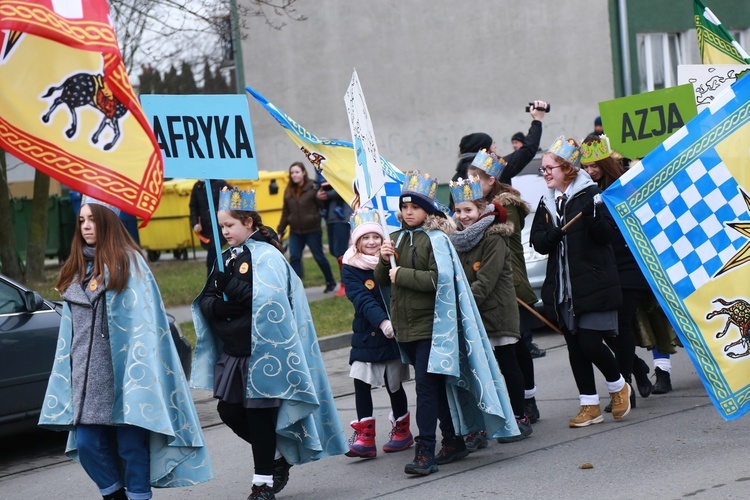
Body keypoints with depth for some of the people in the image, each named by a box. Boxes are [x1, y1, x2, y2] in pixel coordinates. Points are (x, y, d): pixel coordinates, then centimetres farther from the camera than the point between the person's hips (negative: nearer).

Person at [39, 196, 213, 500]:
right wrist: (67, 378, 13)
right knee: (88, 445, 3)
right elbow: (71, 330, 18)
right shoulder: (77, 268, 15)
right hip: (88, 375, 6)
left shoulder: (128, 262, -4)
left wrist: (138, 371, -16)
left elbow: (144, 321, -9)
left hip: (123, 372, -6)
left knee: (131, 445, -2)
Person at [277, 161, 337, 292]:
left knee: (319, 257, 7)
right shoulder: (288, 192, 6)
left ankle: (331, 282, 27)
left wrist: (319, 198, -31)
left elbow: (322, 205, -10)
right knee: (294, 257, -6)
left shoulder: (312, 188, -8)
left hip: (312, 230, -4)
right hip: (295, 232, 4)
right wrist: (280, 230, 11)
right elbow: (285, 213, 11)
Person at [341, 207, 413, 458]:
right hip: (366, 332, 0)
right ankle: (365, 438, -2)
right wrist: (381, 321, -28)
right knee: (361, 381, -7)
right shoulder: (350, 268, -3)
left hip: (394, 332, 0)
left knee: (393, 383, 7)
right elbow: (362, 299, -16)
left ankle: (402, 429, 26)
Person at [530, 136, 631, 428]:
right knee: (574, 346, 7)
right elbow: (538, 243, 5)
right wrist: (555, 233, -15)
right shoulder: (547, 202, 12)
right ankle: (590, 406, 15)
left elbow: (608, 234, -11)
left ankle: (618, 386, 17)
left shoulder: (590, 194, -5)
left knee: (590, 343, -9)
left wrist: (593, 214, -29)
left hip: (593, 282, -6)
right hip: (563, 288, 6)